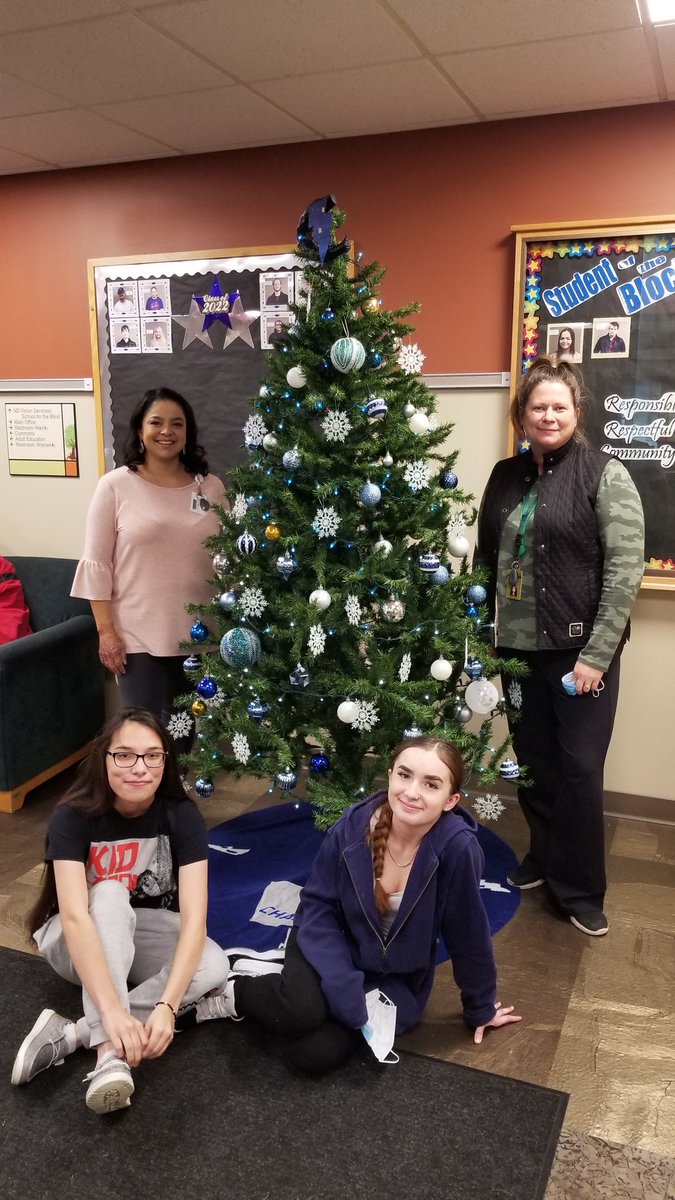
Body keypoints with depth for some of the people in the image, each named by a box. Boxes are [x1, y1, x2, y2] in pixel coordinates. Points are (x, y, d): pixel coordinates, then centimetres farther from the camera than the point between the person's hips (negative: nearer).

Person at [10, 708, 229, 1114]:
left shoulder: (182, 816, -21)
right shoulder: (73, 816, -24)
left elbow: (194, 917, -28)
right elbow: (75, 917, -37)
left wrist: (167, 1007, -42)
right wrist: (112, 1011, -49)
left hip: (147, 934, 2)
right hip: (78, 944, -2)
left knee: (215, 966, -29)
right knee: (109, 895, -35)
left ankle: (69, 1034, -27)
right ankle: (109, 1053, -41)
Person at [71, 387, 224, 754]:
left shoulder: (211, 487, 5)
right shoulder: (115, 486, -4)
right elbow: (97, 564, -4)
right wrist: (106, 630, -9)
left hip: (199, 634, 3)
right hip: (138, 635, -3)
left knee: (186, 731, 14)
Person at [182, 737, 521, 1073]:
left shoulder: (457, 847, -28)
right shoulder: (354, 825, -21)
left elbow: (469, 935, -14)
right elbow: (318, 907, -13)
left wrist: (480, 1009, 2)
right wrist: (349, 991, -23)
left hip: (394, 979, 0)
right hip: (336, 948, 0)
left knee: (316, 1053, -22)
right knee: (301, 1010, -31)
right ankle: (230, 991, 1)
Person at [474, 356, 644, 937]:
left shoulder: (605, 474, -9)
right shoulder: (506, 476, 7)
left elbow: (626, 569, -14)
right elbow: (485, 560, 13)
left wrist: (596, 654, -17)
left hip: (580, 649, -5)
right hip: (519, 648, 5)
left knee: (579, 769, 2)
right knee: (533, 762, 15)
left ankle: (582, 890, 20)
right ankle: (545, 857, 36)